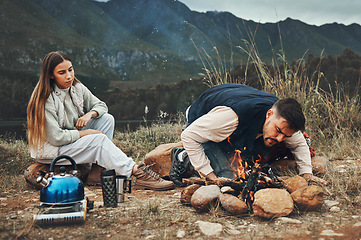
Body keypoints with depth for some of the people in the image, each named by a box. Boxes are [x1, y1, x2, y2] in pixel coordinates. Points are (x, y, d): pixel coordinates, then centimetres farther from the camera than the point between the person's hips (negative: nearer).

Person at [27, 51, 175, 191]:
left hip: (73, 138, 8)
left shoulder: (77, 88, -2)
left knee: (107, 119, -9)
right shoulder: (46, 99, -23)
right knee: (99, 139, -27)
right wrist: (84, 133, -17)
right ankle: (137, 173, -27)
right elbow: (56, 137, -25)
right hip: (51, 151, -8)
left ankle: (100, 170, -17)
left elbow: (100, 105, 10)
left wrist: (90, 114, -13)